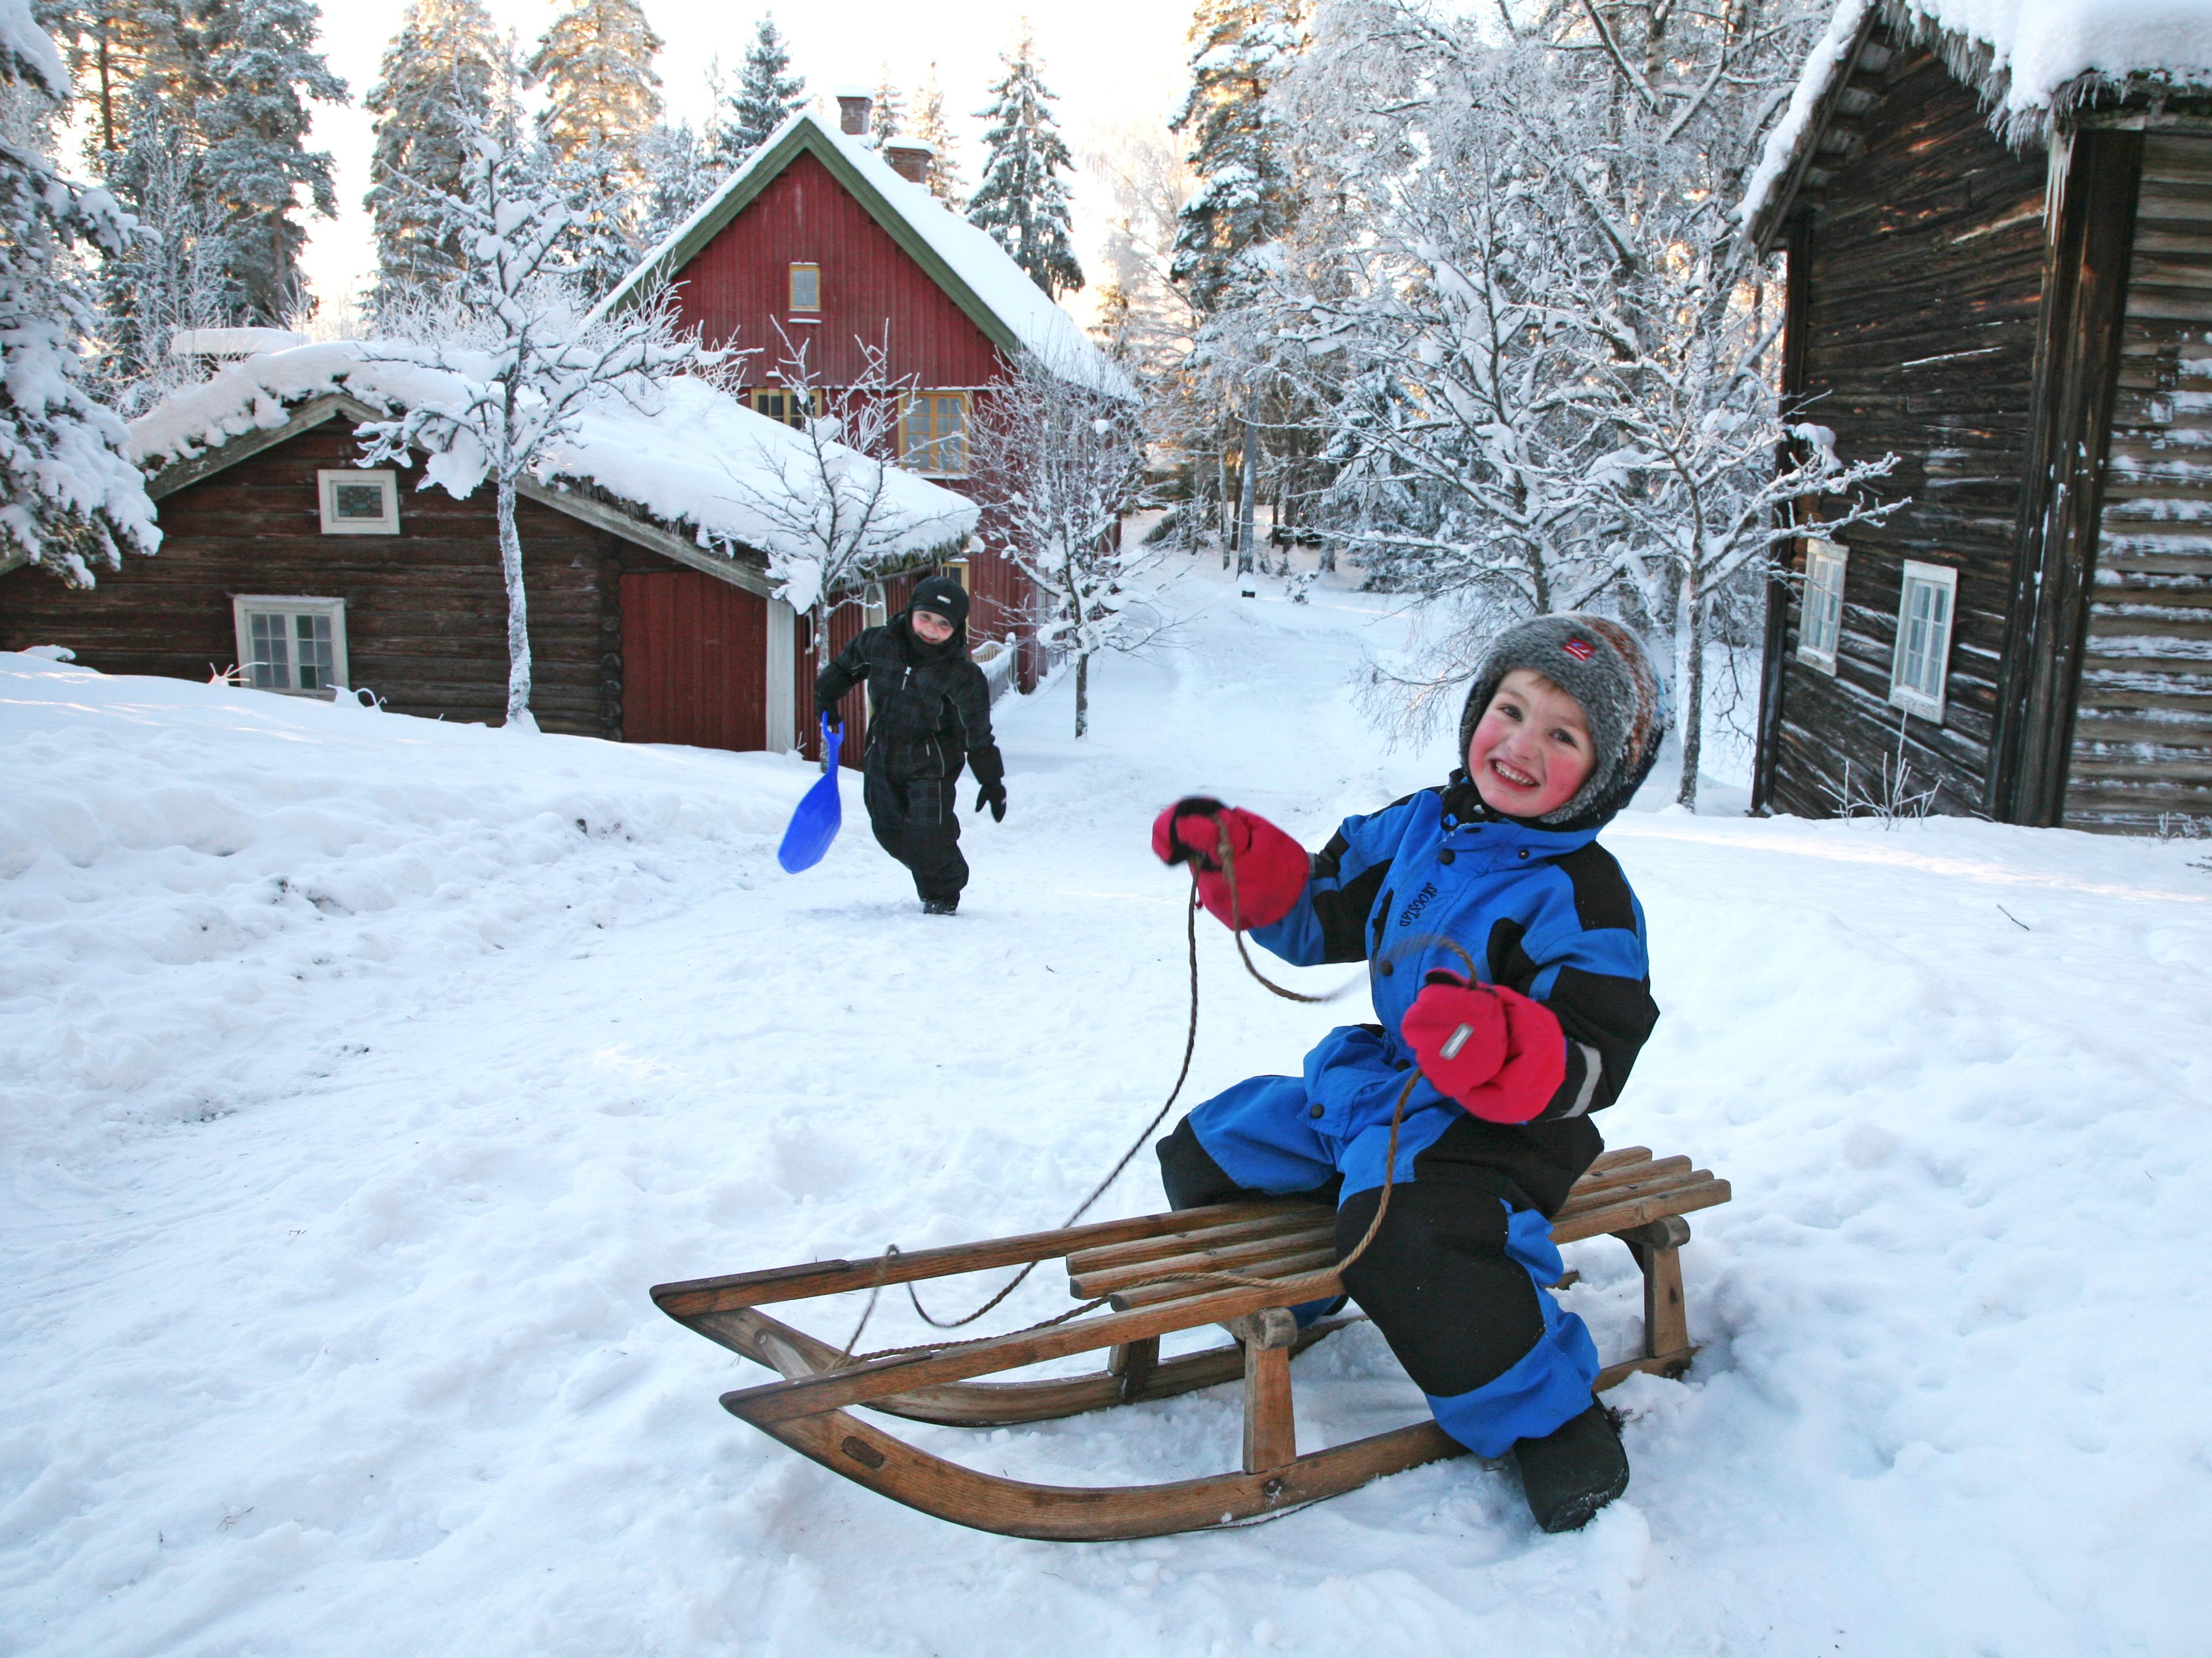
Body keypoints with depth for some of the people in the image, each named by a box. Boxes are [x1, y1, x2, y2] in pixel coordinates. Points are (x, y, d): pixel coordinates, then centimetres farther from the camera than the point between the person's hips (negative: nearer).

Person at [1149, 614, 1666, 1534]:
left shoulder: (1584, 897, -14)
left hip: (1497, 1121, -8)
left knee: (1404, 1237, -36)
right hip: (1376, 1081, 8)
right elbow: (1316, 918, 16)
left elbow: (1589, 1070, -19)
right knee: (1204, 1150, 11)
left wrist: (1497, 1045, -40)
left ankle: (1551, 1420, -13)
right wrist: (1234, 855, 1)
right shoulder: (1418, 827, 5)